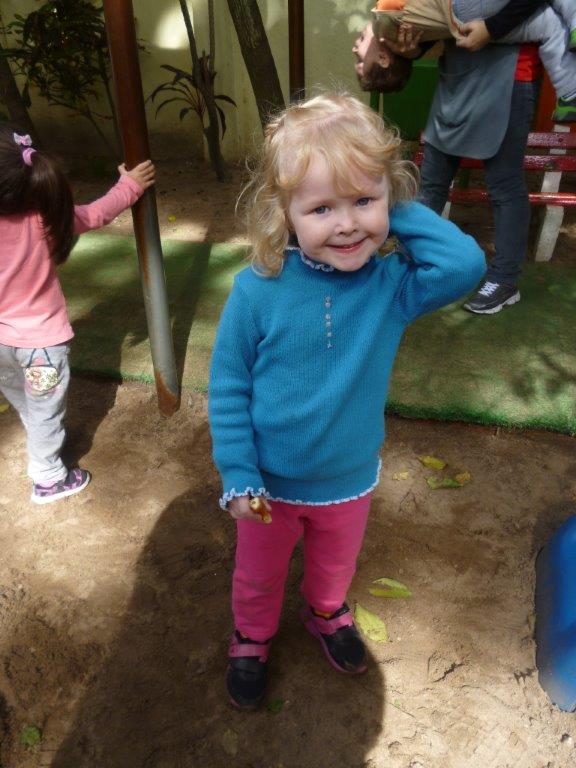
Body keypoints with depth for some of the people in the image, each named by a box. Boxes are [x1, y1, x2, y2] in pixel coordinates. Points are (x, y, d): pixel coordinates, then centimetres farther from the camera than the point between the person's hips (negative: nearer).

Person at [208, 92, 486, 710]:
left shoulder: (393, 285, -19)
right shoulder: (257, 291, -25)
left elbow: (465, 264, -38)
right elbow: (227, 387, -15)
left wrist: (400, 213, -29)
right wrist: (239, 478, -15)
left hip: (350, 481, 2)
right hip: (271, 483, -1)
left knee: (335, 565, 32)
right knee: (258, 576, 26)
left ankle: (326, 614, 65)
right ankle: (251, 637, 58)